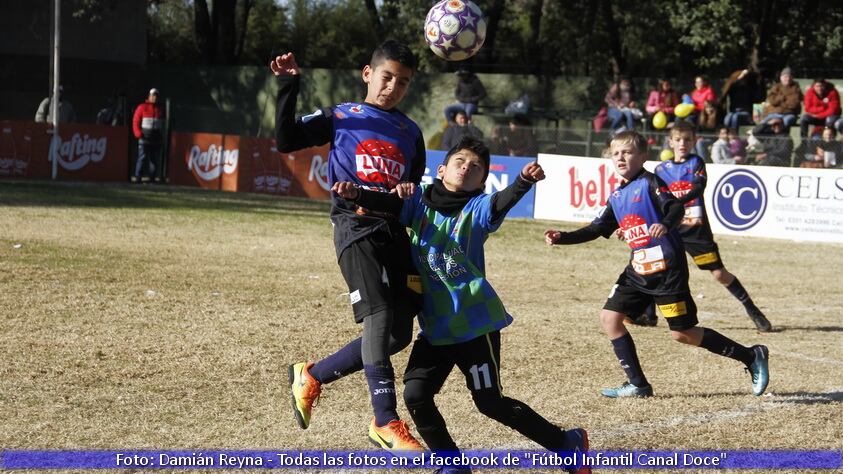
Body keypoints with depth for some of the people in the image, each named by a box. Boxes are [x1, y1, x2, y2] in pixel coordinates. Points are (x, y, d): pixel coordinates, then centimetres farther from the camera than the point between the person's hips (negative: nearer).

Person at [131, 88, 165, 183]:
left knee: (155, 159, 3)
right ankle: (138, 177, -11)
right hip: (145, 137, -4)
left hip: (157, 139, 4)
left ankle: (153, 178, 7)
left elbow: (163, 125, 21)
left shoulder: (161, 109, 16)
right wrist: (138, 134, -11)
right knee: (142, 158, -10)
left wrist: (162, 137, 12)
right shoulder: (142, 108, 4)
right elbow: (136, 121, 2)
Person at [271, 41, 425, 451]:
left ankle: (312, 376, 17)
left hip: (395, 230, 5)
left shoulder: (411, 133, 21)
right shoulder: (341, 118, 10)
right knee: (379, 317, -19)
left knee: (398, 333, 1)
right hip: (356, 227, -5)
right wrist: (288, 87, -6)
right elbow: (286, 140, 1)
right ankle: (386, 422, -14)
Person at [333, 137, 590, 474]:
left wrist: (524, 181, -48)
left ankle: (567, 444, 19)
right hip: (434, 325, 5)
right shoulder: (421, 201, 5)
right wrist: (355, 194, -29)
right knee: (416, 395, -5)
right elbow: (387, 203, -9)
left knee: (490, 402, 1)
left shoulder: (478, 208, -7)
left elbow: (502, 203, -27)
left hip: (475, 321, -5)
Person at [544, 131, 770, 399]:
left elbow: (676, 208, -22)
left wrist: (665, 225, -44)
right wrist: (562, 238, 9)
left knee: (682, 333, -7)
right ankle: (638, 385, 6)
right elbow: (598, 229, 20)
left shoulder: (649, 183, -8)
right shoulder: (617, 197, 14)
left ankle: (751, 356, 6)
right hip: (638, 270, 8)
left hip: (667, 268, -8)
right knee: (610, 318, 0)